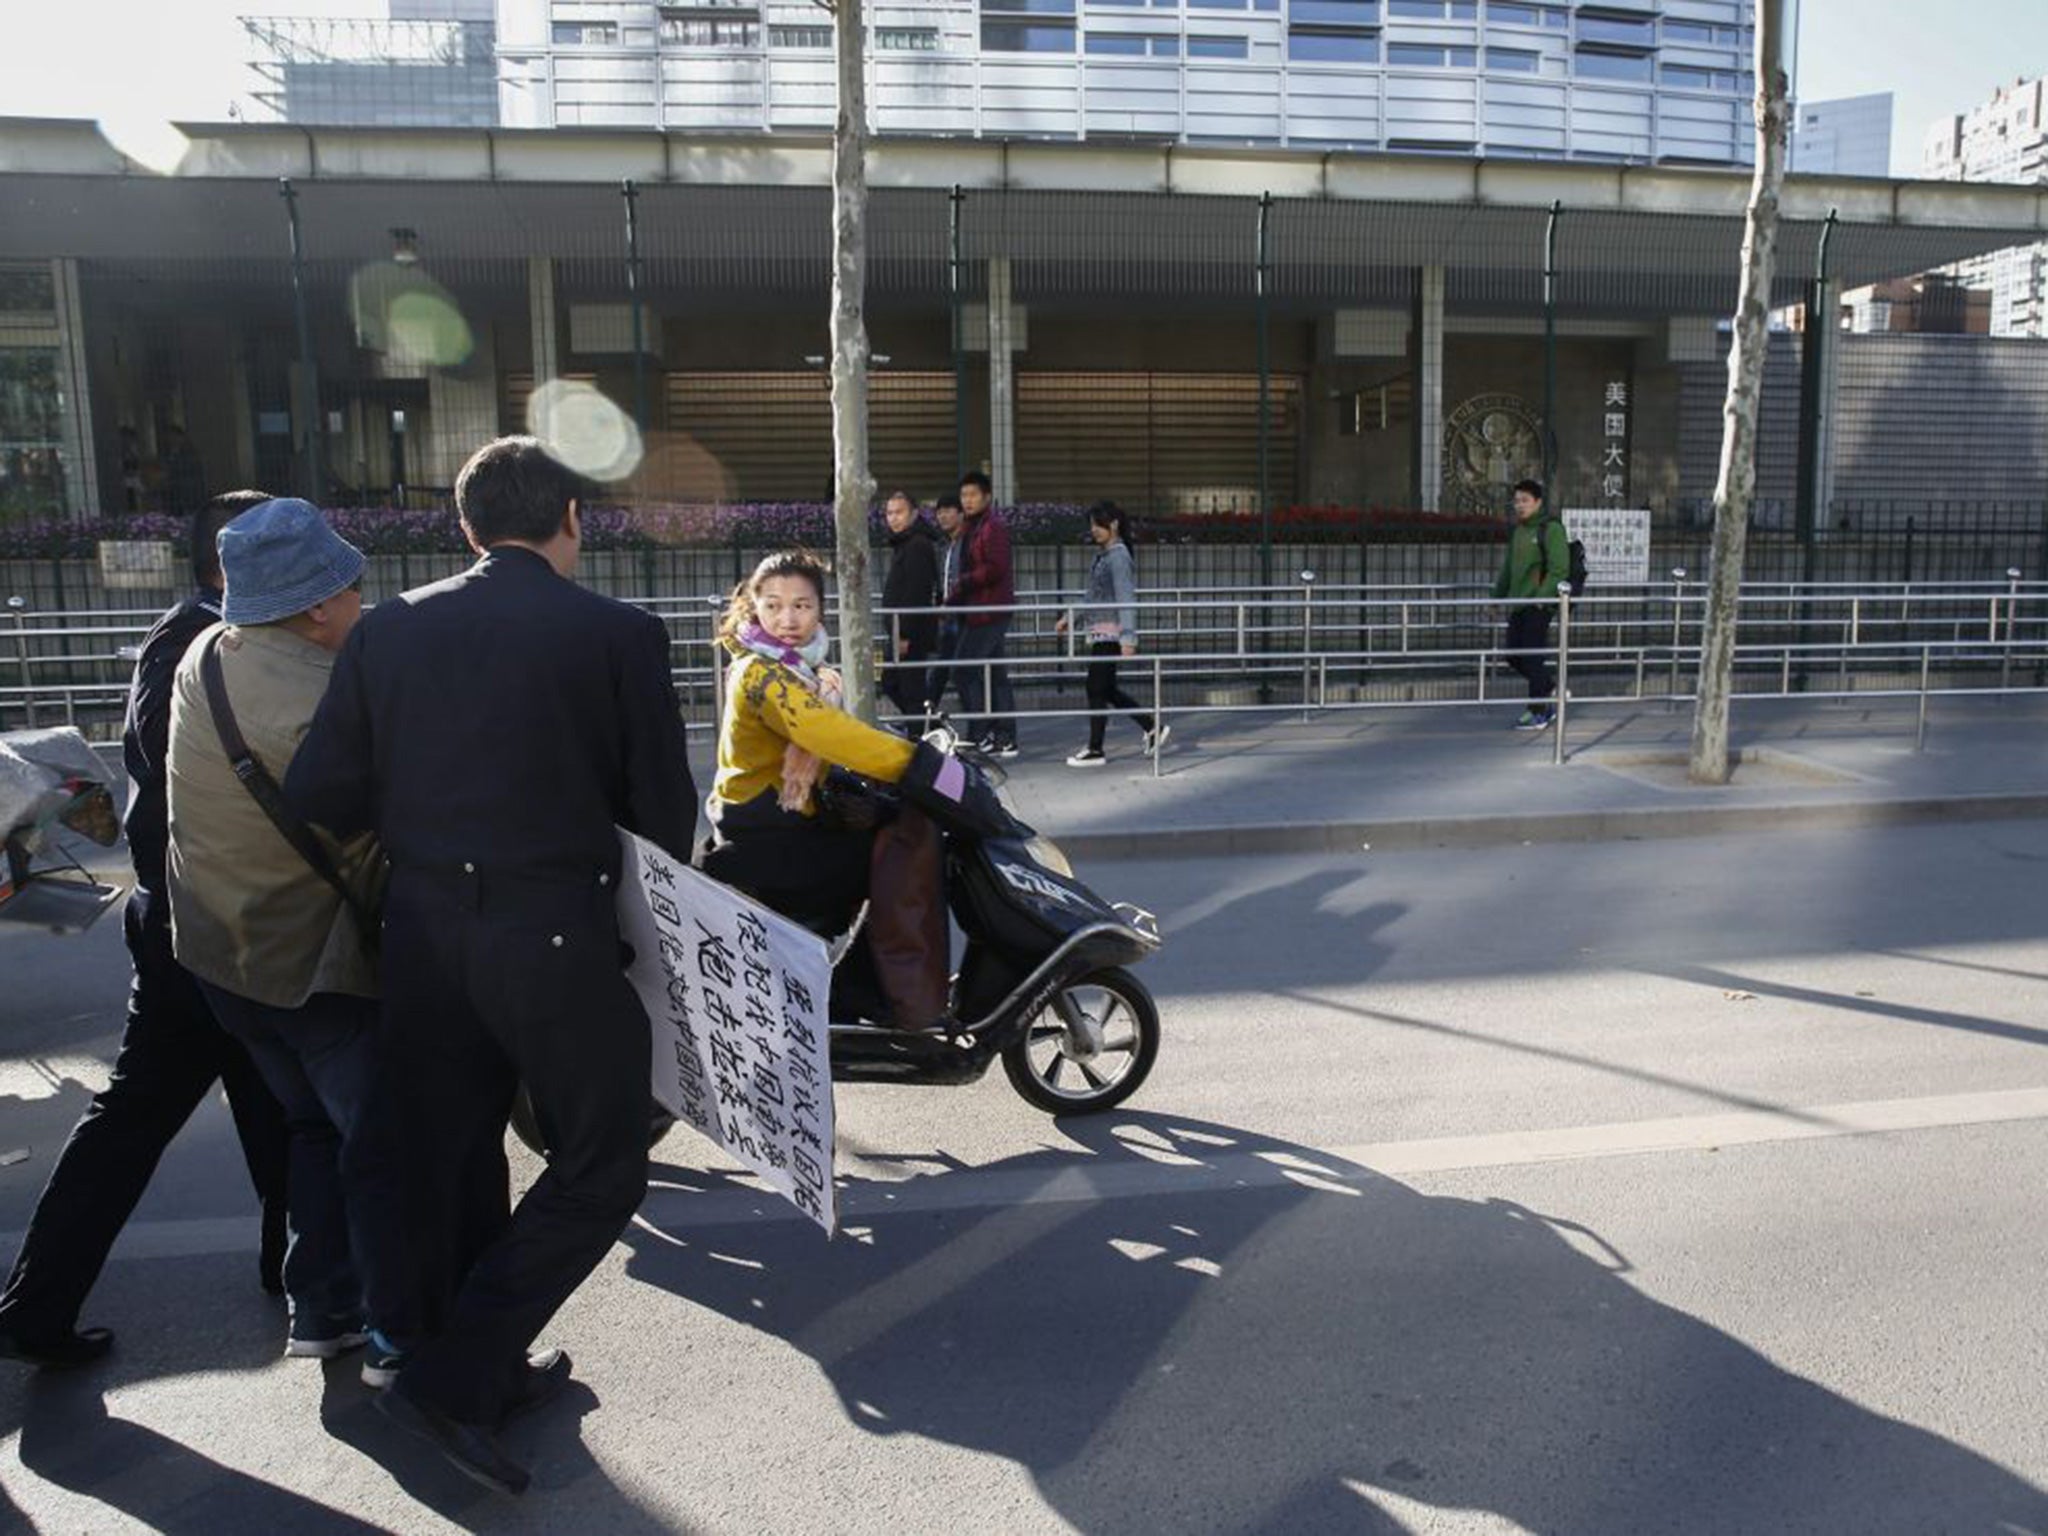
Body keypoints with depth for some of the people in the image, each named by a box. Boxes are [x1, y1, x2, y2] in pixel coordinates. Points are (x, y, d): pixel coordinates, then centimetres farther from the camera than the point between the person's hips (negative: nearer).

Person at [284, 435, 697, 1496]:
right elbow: (665, 813, -5)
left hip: (421, 931, 5)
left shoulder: (390, 629, 2)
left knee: (455, 1158, 20)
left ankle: (491, 1372, 35)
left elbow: (319, 796, 0)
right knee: (602, 1165, 11)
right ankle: (454, 1376, 7)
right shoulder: (621, 635, -8)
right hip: (554, 935, -5)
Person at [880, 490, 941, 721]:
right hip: (904, 632, 11)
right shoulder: (903, 543, 18)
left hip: (912, 634, -11)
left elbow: (916, 595, -22)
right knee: (891, 684, 15)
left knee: (911, 689, -7)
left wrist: (905, 635, -23)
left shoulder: (918, 546, -15)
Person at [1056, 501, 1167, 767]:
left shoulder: (1118, 556, -13)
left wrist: (1127, 637, -24)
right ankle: (1152, 728, 22)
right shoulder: (1103, 555, 14)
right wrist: (1071, 619, 21)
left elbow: (1126, 599, -19)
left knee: (1097, 688, -3)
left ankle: (1095, 750, 5)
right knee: (1107, 689, 14)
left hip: (1110, 632, -9)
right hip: (1100, 632, 9)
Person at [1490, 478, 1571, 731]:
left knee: (1533, 657, -6)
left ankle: (1538, 714, 4)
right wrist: (1498, 596, 18)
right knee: (1514, 654, 8)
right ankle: (1551, 688, 28)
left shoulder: (1551, 528, -8)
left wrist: (1542, 597, -22)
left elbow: (1559, 569, -15)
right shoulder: (1516, 531, 17)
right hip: (1518, 605, 8)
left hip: (1539, 605, -8)